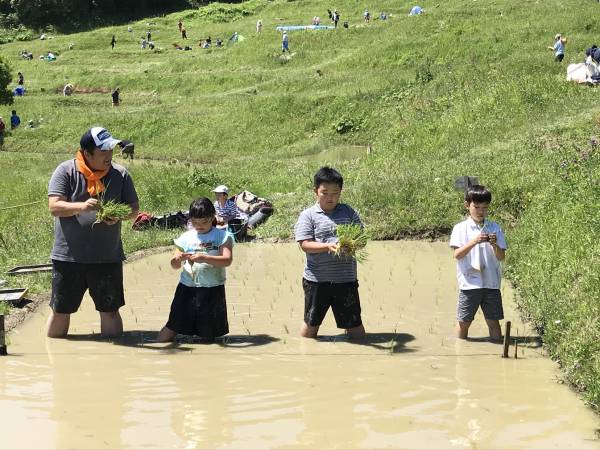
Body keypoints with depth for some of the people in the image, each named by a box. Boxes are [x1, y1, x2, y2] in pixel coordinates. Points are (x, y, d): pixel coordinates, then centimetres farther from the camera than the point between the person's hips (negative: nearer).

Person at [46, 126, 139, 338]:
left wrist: (119, 215, -18)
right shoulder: (66, 171, -6)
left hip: (108, 257, 1)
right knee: (60, 310, 10)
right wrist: (81, 206, -32)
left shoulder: (120, 174, 2)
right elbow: (54, 207, -14)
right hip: (69, 256, -1)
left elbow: (134, 209, 5)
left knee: (110, 310, 8)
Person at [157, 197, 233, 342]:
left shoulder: (222, 236, -1)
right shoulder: (186, 237, 7)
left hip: (212, 289, -2)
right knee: (174, 324, 0)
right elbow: (175, 265, 8)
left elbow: (227, 260, -16)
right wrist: (177, 259, -17)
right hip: (187, 287, 2)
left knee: (209, 333, 5)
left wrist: (205, 258, -30)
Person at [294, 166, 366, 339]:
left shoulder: (349, 212, 6)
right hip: (316, 279, -1)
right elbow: (305, 244, -10)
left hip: (346, 278, 1)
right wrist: (328, 246, -26)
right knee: (311, 322, 13)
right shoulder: (308, 215, -2)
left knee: (353, 322, 8)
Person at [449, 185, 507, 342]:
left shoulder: (495, 228, 6)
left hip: (491, 283, 2)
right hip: (469, 283, -2)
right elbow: (457, 254, -11)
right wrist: (474, 242, -23)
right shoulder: (460, 228, 0)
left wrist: (494, 245, -18)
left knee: (493, 321, 6)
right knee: (464, 321, 5)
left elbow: (501, 257, 2)